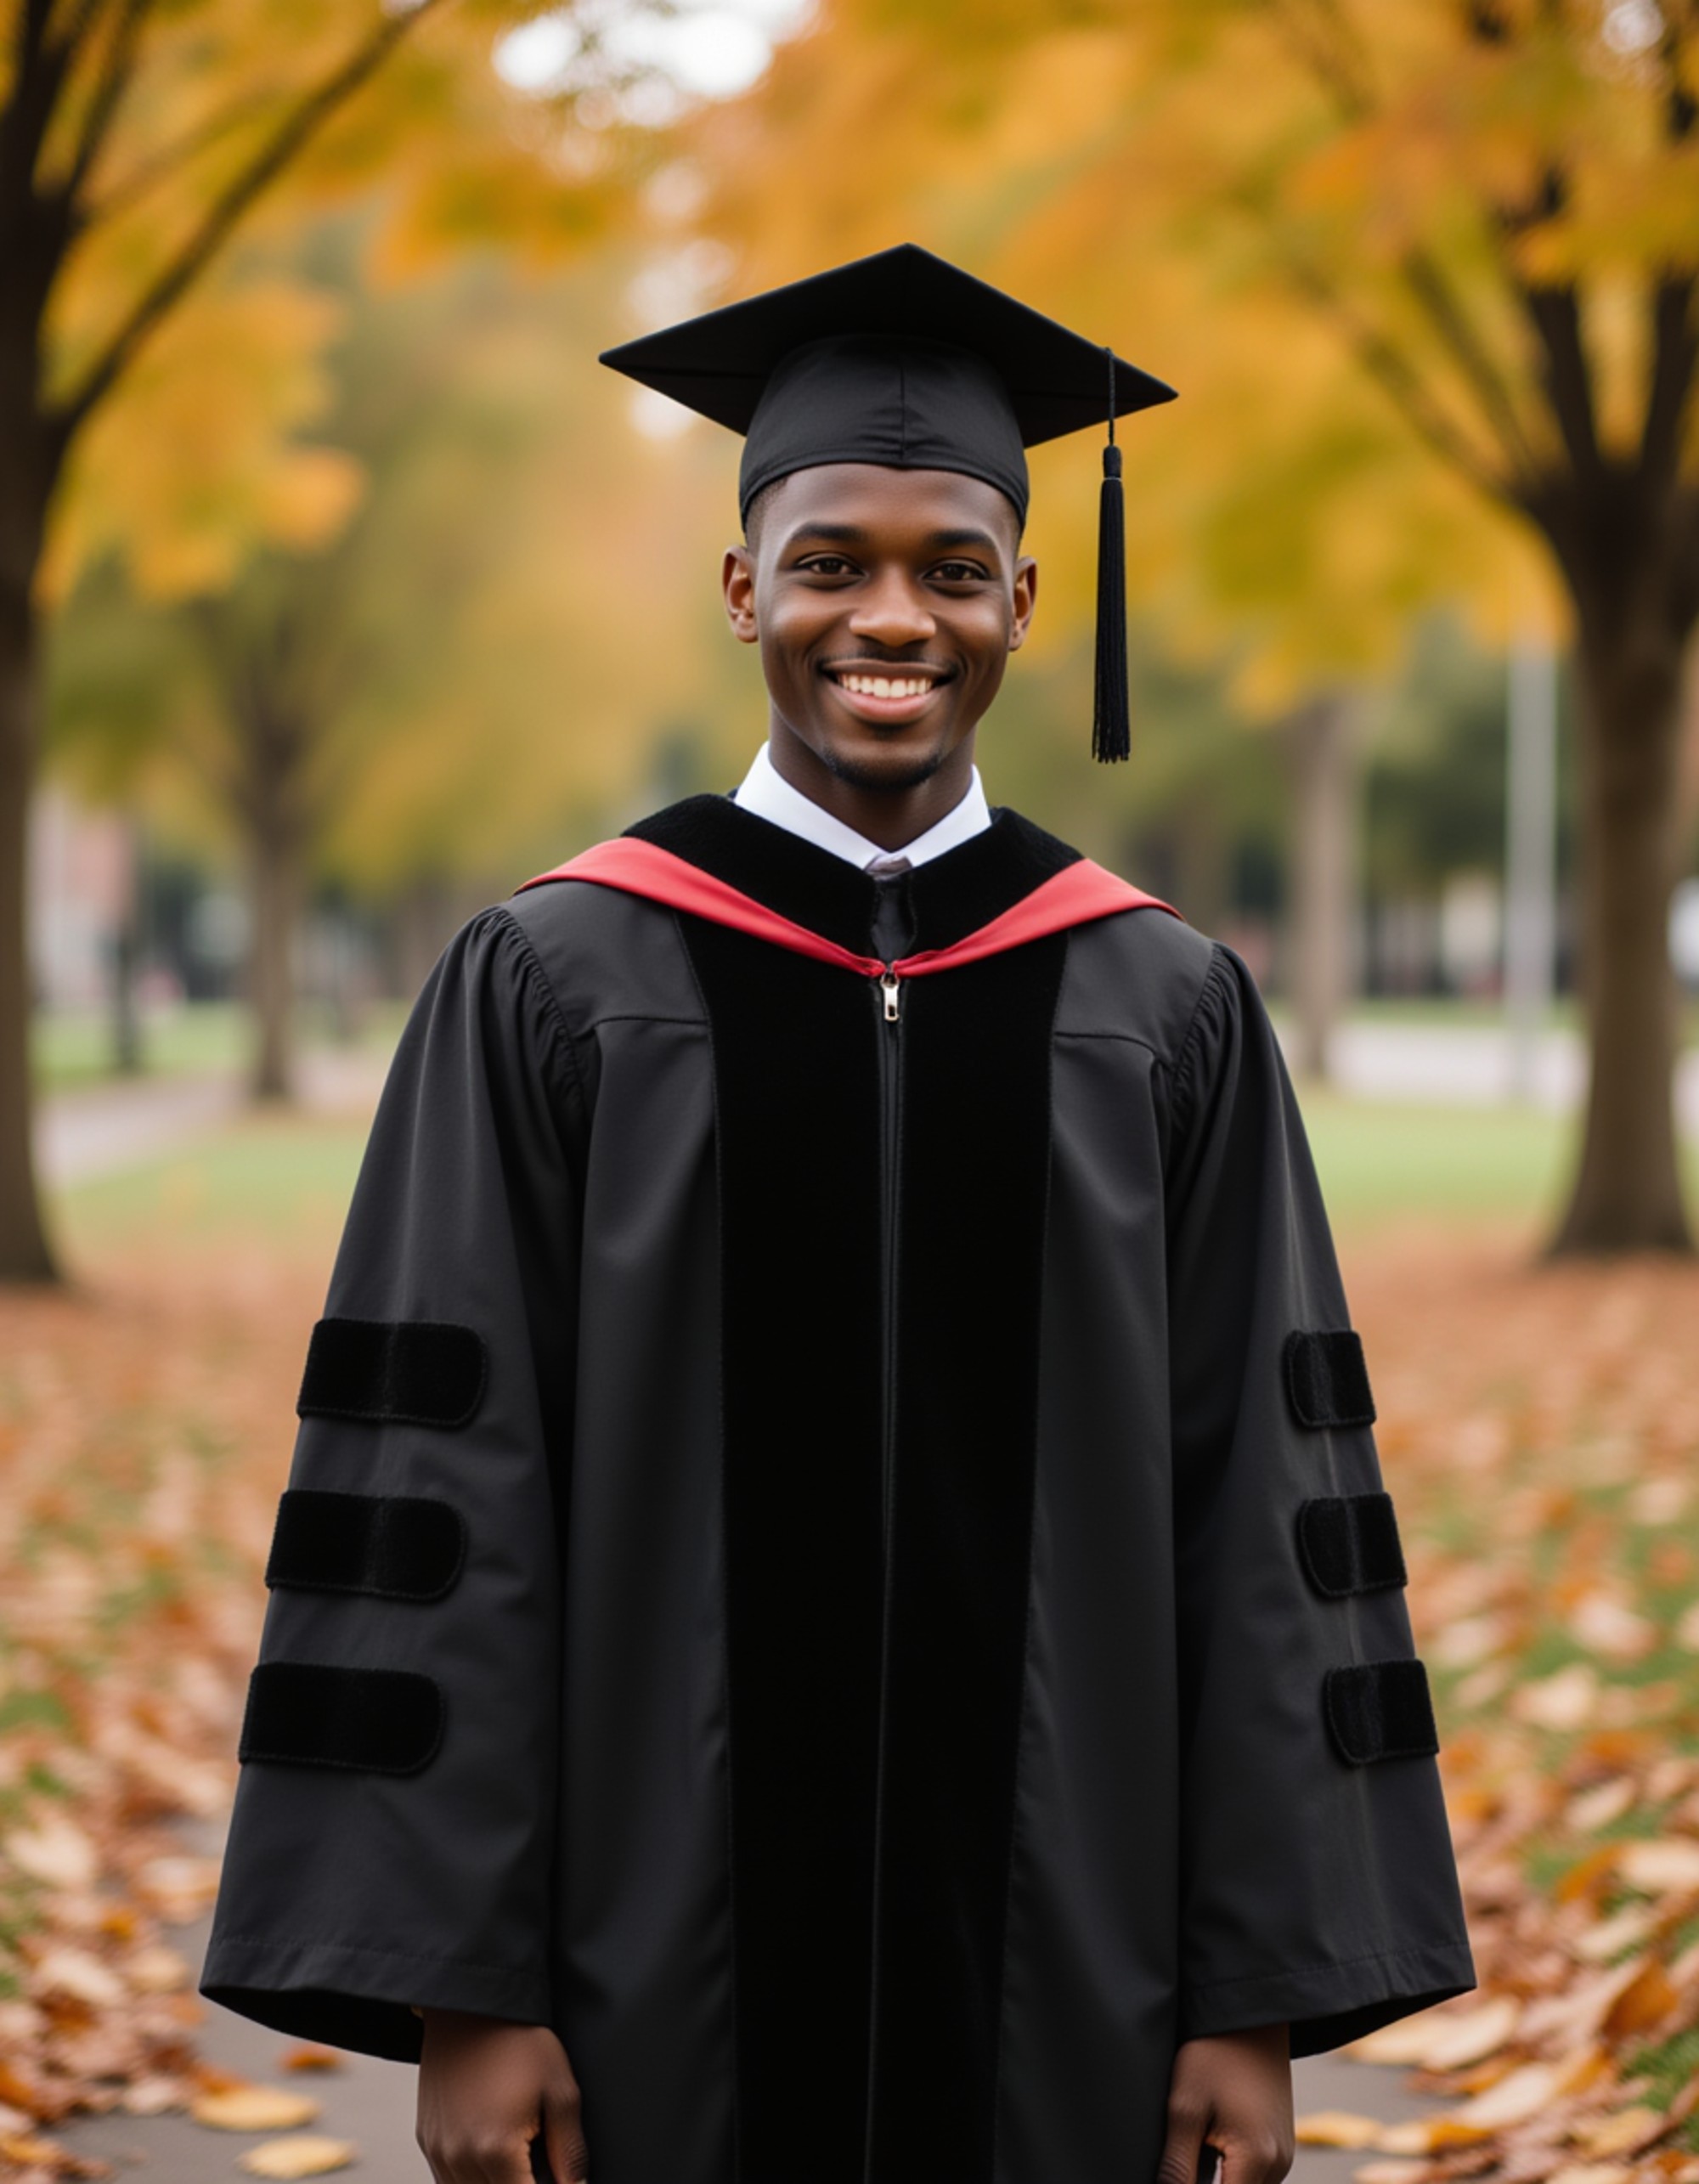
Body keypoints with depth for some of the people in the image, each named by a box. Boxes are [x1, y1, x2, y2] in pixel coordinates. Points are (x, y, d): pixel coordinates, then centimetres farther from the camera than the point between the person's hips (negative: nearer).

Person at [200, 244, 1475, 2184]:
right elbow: (435, 1484, -4)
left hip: (1053, 1947, 2)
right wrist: (460, 1988, -8)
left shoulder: (1165, 1009, 3)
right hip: (669, 1960, -1)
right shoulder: (553, 984, -1)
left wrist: (1261, 1995, -2)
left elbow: (1267, 1499, 2)